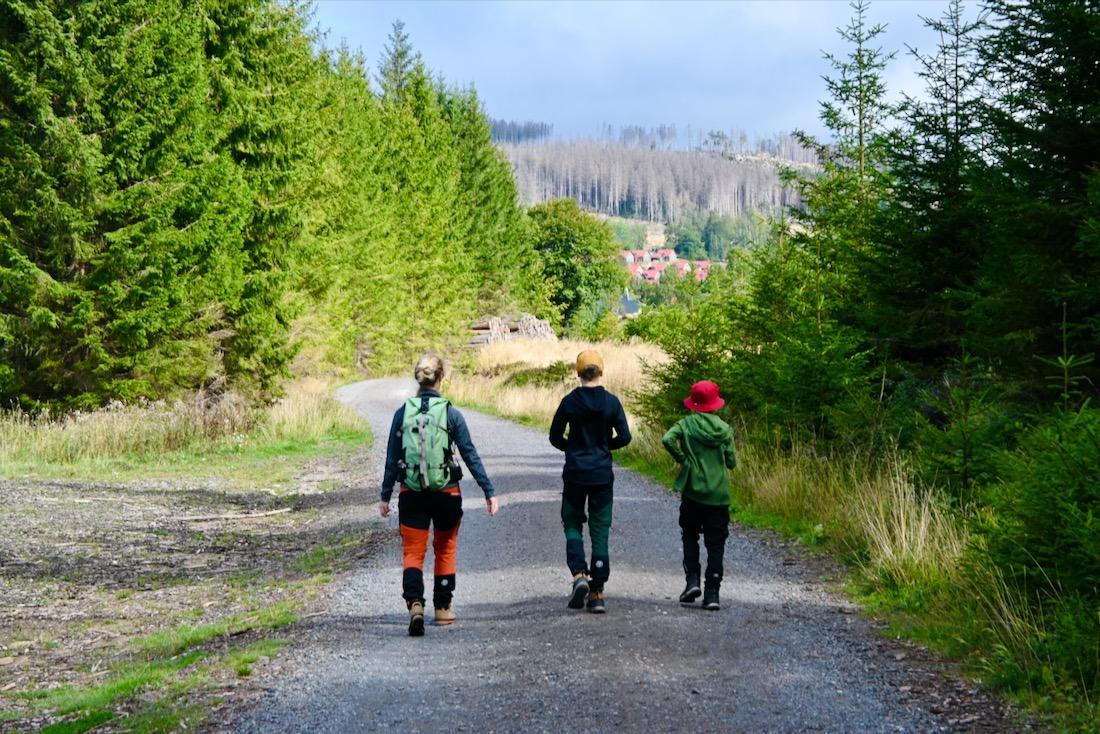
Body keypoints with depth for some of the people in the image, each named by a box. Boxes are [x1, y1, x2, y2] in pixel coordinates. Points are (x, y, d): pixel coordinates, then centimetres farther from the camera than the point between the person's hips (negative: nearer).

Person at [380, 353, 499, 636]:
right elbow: (471, 455, -4)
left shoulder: (403, 413, -2)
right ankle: (443, 608, 25)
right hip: (446, 493, 0)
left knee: (413, 552, 3)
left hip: (411, 494, 0)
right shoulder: (451, 414, -7)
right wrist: (489, 492, 2)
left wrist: (385, 496, 11)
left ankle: (415, 604, -19)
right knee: (445, 550, 18)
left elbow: (392, 458, 2)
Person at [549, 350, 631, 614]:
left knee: (572, 524, 13)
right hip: (602, 475, 1)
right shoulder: (611, 402, -3)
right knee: (600, 531, 5)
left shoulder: (570, 401, -4)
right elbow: (624, 437, -3)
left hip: (575, 473, -1)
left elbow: (555, 437, 1)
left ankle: (579, 574, -10)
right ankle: (597, 593, 4)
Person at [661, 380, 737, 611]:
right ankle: (712, 593, -1)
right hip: (719, 494, 1)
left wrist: (682, 458, -4)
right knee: (715, 544, 4)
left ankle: (692, 581, 4)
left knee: (690, 537, 18)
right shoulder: (724, 429, 2)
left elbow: (667, 439, -20)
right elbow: (731, 462, 2)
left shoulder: (686, 424, -2)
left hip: (692, 490, -1)